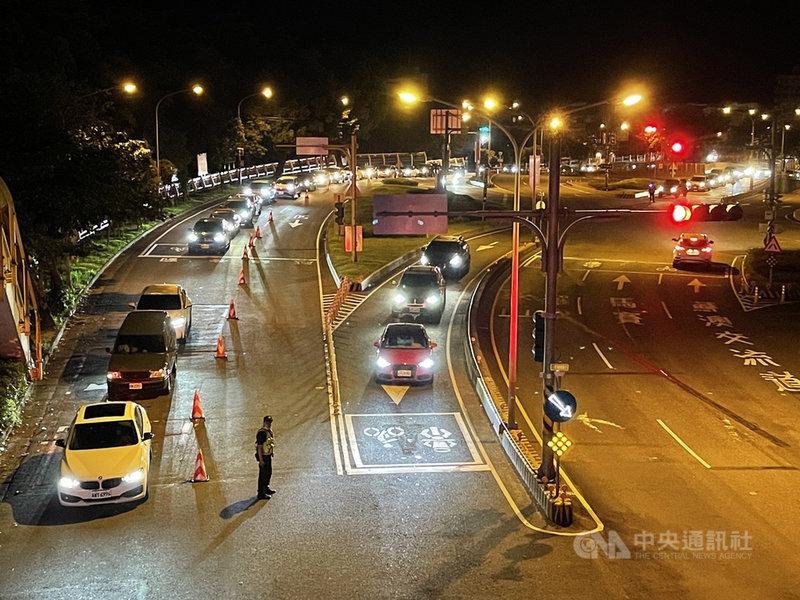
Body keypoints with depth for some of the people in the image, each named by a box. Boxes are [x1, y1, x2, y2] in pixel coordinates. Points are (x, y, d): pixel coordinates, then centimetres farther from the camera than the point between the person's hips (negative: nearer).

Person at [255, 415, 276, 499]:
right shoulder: (262, 433, -23)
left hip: (268, 455, 10)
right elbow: (259, 447, -24)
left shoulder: (269, 431, 7)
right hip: (263, 456, -10)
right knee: (263, 475, -1)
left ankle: (266, 488, 41)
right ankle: (261, 494, 7)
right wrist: (261, 460, -24)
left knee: (269, 473, 23)